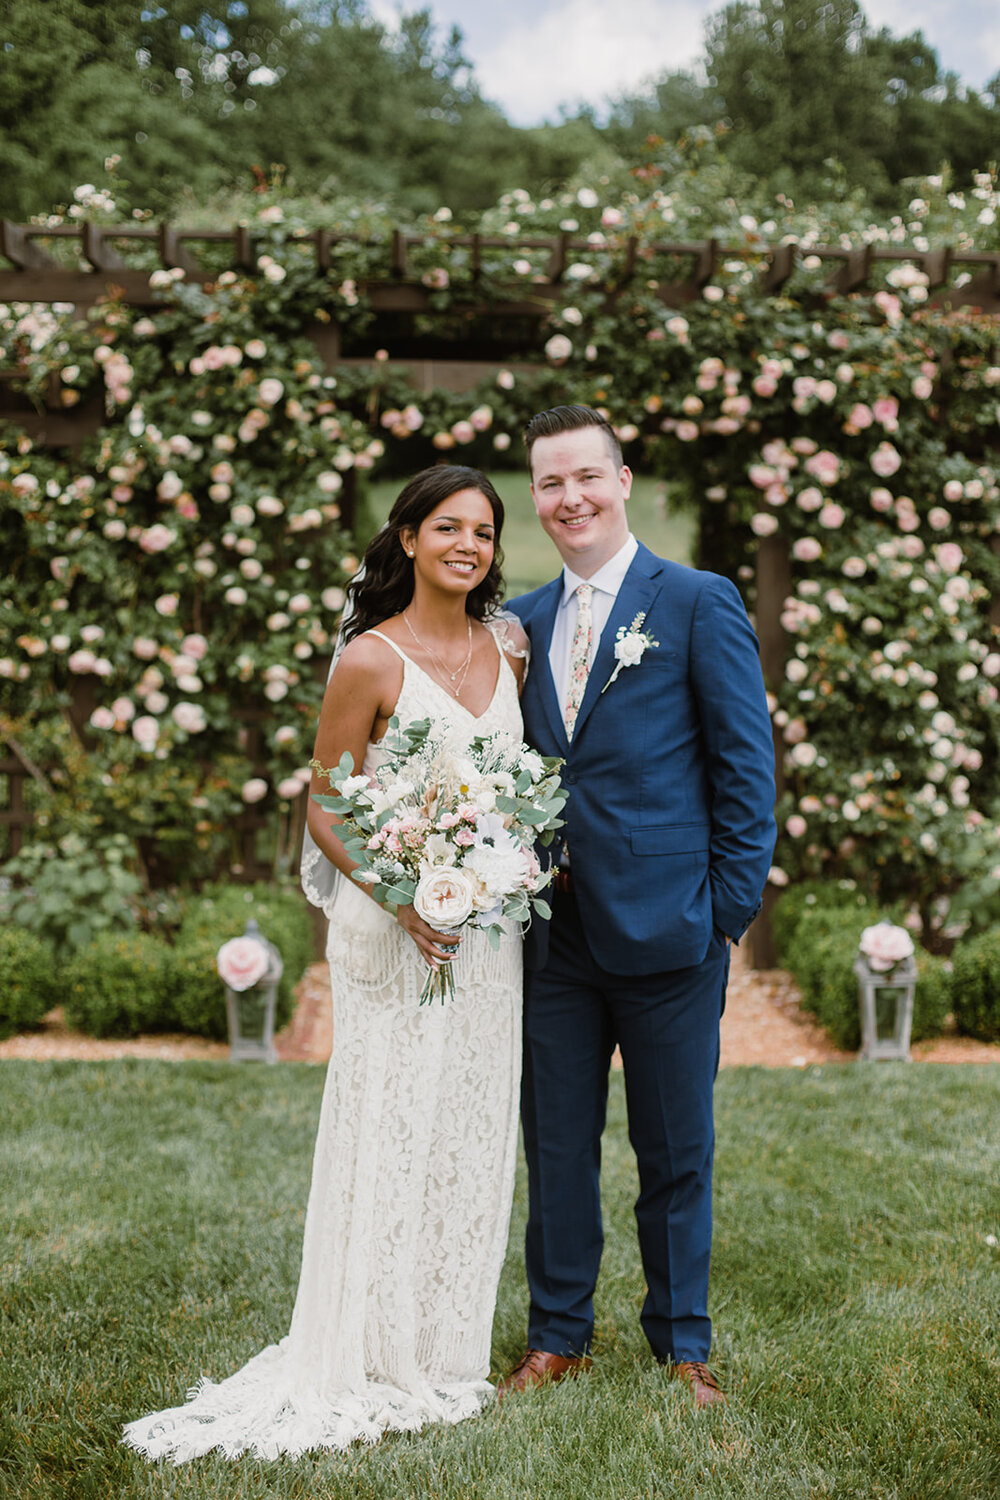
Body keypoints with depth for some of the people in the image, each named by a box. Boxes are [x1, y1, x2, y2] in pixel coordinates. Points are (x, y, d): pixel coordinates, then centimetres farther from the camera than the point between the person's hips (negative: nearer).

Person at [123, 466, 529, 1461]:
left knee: (471, 1139, 11)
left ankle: (445, 1354, 26)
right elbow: (325, 811, -8)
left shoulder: (509, 651, 7)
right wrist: (405, 898, -20)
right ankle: (372, 1364, 15)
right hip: (395, 926, -6)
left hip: (490, 927, 6)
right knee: (389, 1135, 0)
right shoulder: (371, 661, -10)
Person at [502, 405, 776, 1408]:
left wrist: (731, 907, -8)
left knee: (675, 1150, 9)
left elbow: (745, 762, -4)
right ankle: (557, 1337, 28)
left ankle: (682, 1345, 26)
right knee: (555, 1142, 12)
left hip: (666, 928, -4)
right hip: (553, 931, 4)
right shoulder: (521, 622, 11)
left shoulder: (700, 603, -2)